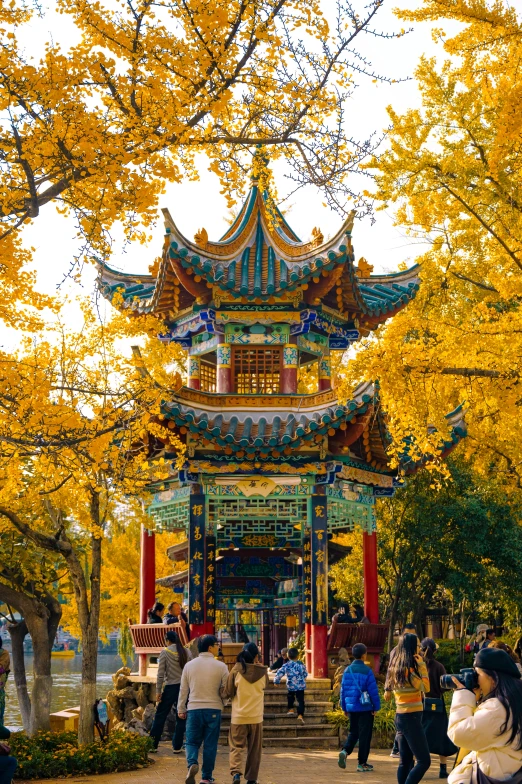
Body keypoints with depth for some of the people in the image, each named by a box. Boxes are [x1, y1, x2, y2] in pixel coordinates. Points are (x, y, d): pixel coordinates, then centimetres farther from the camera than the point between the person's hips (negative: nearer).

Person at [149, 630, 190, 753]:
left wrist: (158, 691, -4)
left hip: (170, 687, -3)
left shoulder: (165, 652, -4)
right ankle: (177, 747, 9)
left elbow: (160, 673, -7)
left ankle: (152, 744, 10)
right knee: (181, 718, 8)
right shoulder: (186, 652, 5)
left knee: (160, 716, 7)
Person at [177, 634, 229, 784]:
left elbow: (183, 690, 7)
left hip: (194, 709, 2)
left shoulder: (189, 665, 2)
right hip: (213, 709, -2)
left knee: (192, 741, 10)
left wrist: (181, 709, 15)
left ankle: (192, 763, -16)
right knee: (210, 744, 8)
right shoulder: (221, 666, -6)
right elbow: (226, 690, -2)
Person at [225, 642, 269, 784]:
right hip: (256, 716, 1)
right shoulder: (263, 671, -4)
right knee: (254, 750, 13)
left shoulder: (236, 670, -9)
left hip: (238, 716, -1)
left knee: (236, 747, 7)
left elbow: (229, 692, -4)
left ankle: (236, 772, -14)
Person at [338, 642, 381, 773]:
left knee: (353, 733, 18)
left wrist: (344, 707, 16)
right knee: (365, 735, 5)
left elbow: (343, 689, 7)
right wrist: (376, 707, -2)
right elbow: (373, 690, -12)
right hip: (365, 708, -5)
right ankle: (362, 763, 9)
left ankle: (345, 751, -6)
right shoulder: (367, 671, -12)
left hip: (351, 708, 5)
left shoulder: (347, 670, 3)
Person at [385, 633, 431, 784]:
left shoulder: (397, 668, 10)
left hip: (401, 717, 10)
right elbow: (425, 687, -12)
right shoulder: (407, 669, -17)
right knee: (424, 761, -8)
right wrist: (422, 664, -7)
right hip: (411, 718, -10)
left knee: (405, 761, 11)